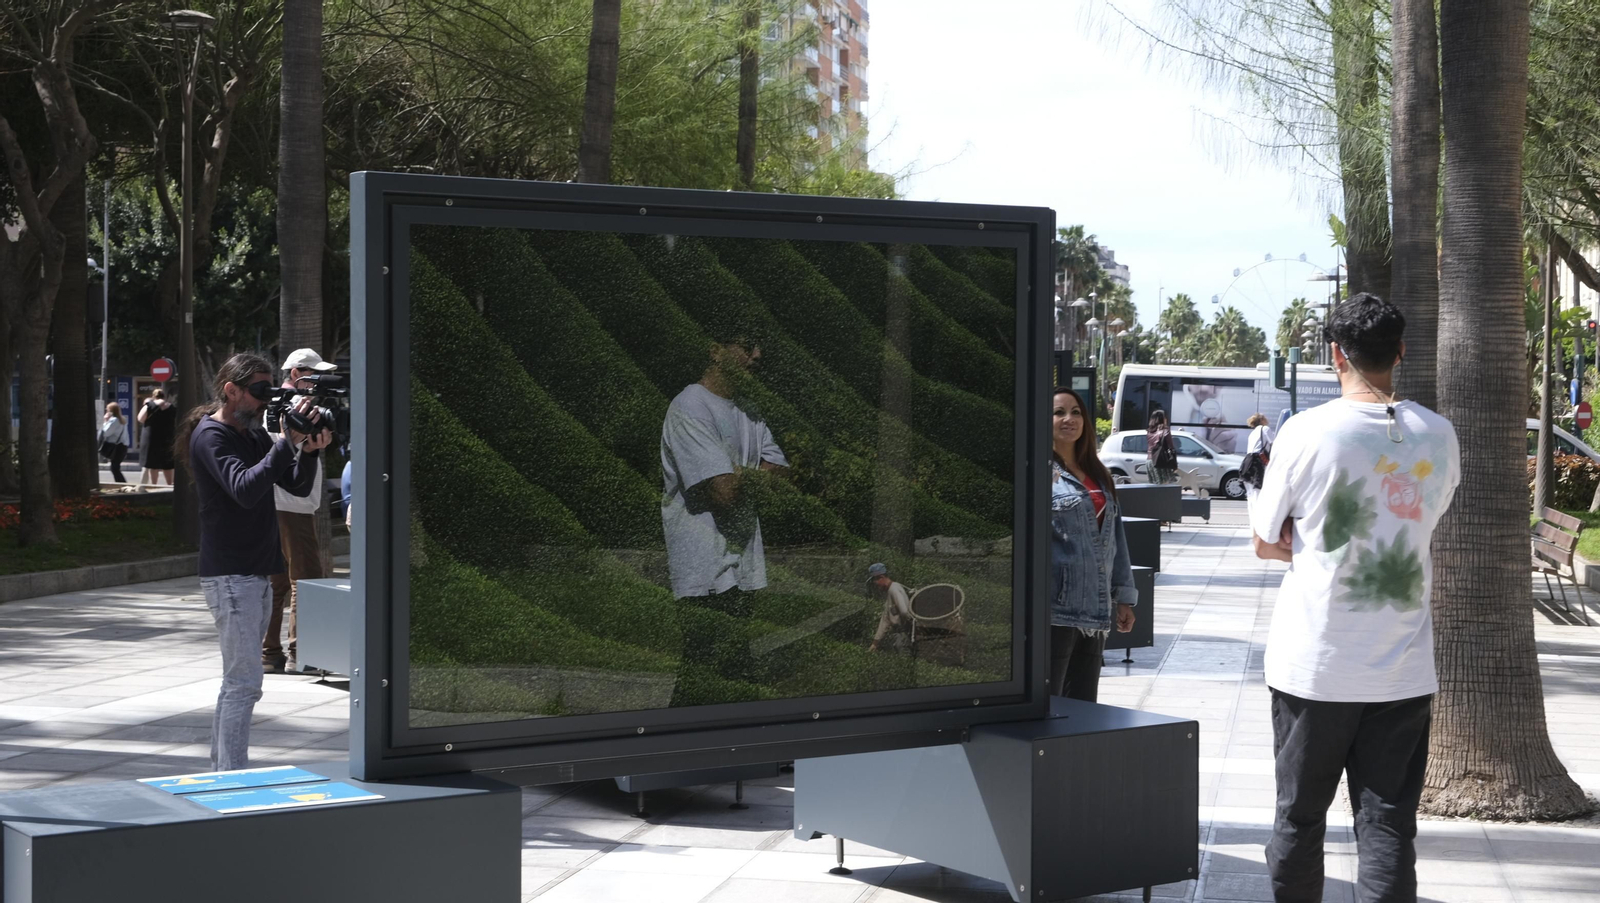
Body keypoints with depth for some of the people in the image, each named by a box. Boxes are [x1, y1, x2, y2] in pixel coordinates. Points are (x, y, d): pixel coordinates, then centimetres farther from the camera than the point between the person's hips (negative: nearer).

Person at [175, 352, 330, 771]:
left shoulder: (255, 433, 15)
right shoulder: (210, 435, -12)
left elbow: (298, 486, 11)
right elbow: (245, 489, -27)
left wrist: (308, 450, -8)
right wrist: (287, 441, -26)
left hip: (257, 572, 9)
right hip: (230, 575, -9)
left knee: (238, 681, 13)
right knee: (244, 681, -12)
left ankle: (221, 771, 20)